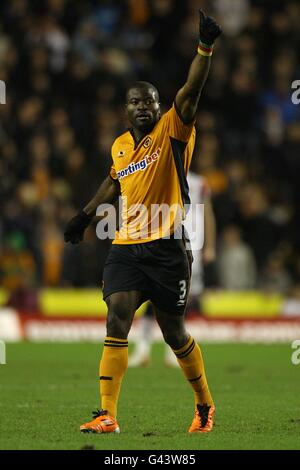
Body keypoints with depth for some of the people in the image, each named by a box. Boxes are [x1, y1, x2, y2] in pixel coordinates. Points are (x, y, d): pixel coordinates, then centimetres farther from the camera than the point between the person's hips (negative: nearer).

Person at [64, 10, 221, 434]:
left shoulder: (172, 131, -3)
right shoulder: (120, 145, 13)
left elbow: (191, 90, -18)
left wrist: (205, 47, -30)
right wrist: (85, 216, 35)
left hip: (166, 247, -4)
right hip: (126, 247, 4)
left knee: (173, 331, 5)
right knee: (117, 318, -12)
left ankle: (205, 405, 28)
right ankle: (107, 415, -17)